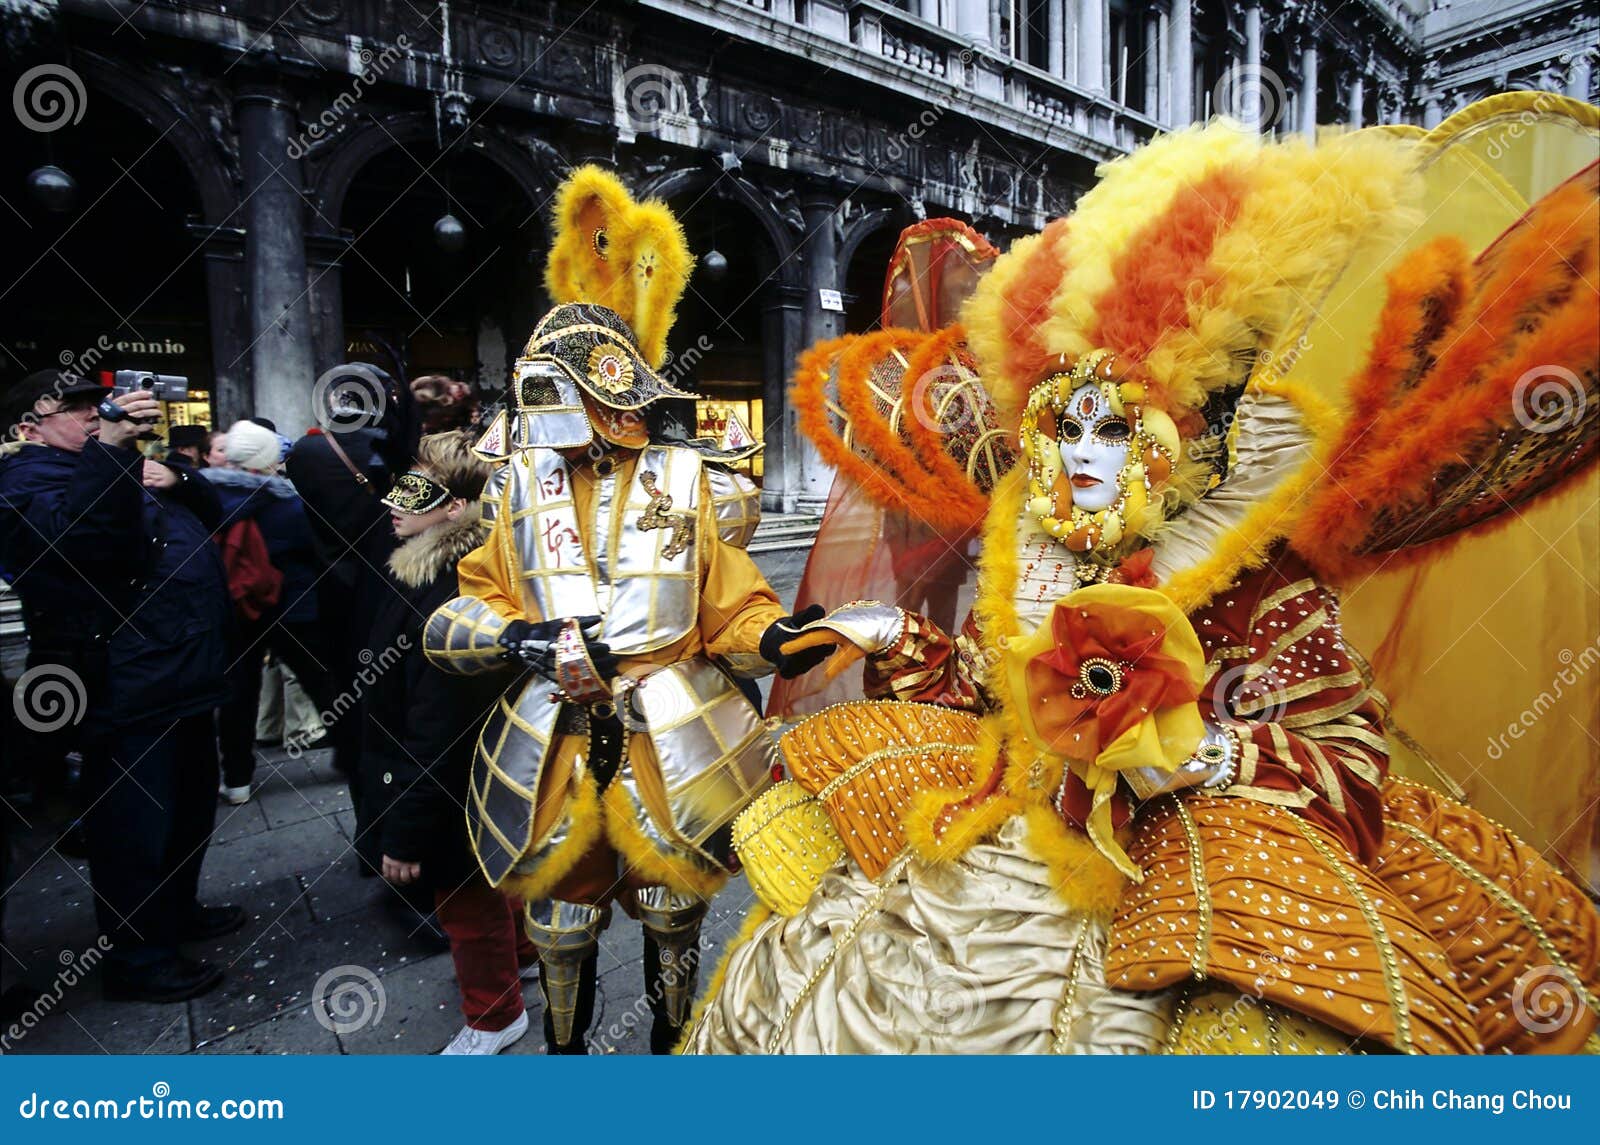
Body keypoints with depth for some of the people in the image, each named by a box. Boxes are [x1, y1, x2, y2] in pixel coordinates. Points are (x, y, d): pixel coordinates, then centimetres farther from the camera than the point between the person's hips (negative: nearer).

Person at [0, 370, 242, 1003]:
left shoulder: (113, 464, 22)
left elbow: (209, 511, 20)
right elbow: (81, 537, -28)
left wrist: (176, 480, -1)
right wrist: (108, 449, -39)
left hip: (182, 674, 10)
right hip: (129, 685, -10)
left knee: (190, 802, 21)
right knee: (136, 820, -1)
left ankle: (177, 910, 38)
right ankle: (138, 958, 13)